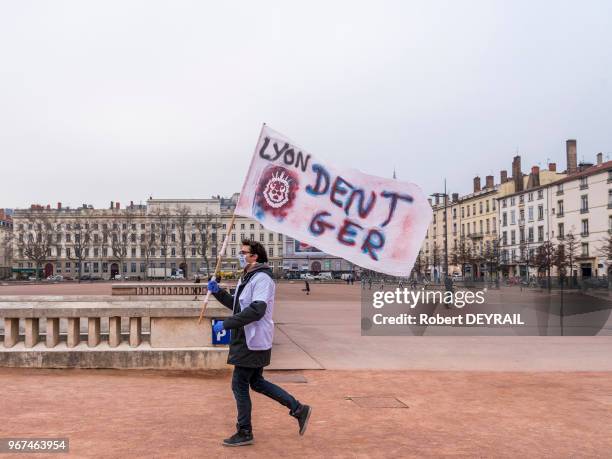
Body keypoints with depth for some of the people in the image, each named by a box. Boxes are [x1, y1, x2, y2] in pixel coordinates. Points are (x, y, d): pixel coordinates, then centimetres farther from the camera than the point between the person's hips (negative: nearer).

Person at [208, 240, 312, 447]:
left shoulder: (261, 278, -17)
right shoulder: (246, 278, 16)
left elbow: (256, 310, -28)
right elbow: (236, 304, 23)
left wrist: (226, 323, -27)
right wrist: (218, 292, 8)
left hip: (253, 342, -10)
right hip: (248, 340, 10)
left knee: (239, 385, -1)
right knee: (257, 383, 16)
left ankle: (244, 433, 13)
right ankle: (299, 409, 20)